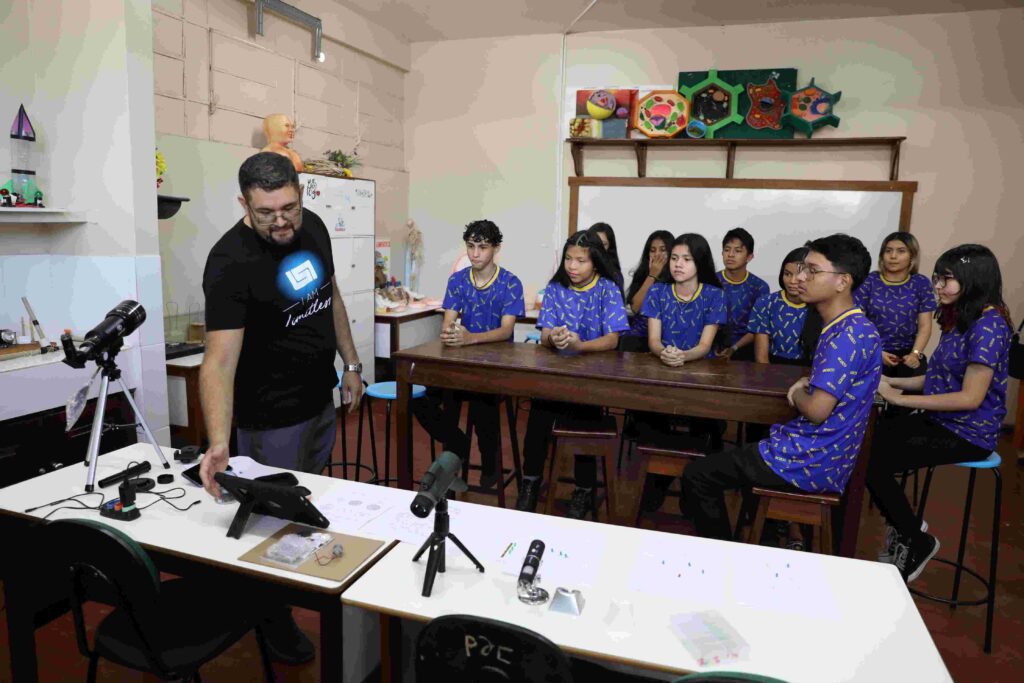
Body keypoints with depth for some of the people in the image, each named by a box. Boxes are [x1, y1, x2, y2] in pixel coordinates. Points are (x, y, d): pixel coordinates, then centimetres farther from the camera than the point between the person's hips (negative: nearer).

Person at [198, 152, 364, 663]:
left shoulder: (312, 227, -5)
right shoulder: (231, 262, -27)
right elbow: (220, 360, -33)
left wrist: (351, 364, 11)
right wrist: (218, 443, -46)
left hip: (321, 400, 7)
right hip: (272, 418, -7)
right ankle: (274, 618, 36)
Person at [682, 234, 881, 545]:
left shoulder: (849, 334, -23)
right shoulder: (850, 327, 9)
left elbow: (816, 409, -28)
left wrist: (797, 393, -7)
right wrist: (807, 383, 5)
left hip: (811, 460, -10)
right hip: (819, 452, 10)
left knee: (696, 475, -4)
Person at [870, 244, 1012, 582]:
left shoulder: (989, 325, -20)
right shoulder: (960, 318, 10)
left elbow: (970, 397, -24)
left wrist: (901, 399, -20)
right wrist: (892, 381, 2)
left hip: (967, 434, -9)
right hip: (942, 421, 9)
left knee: (871, 461, -19)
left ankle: (916, 542, 7)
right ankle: (904, 527, 13)